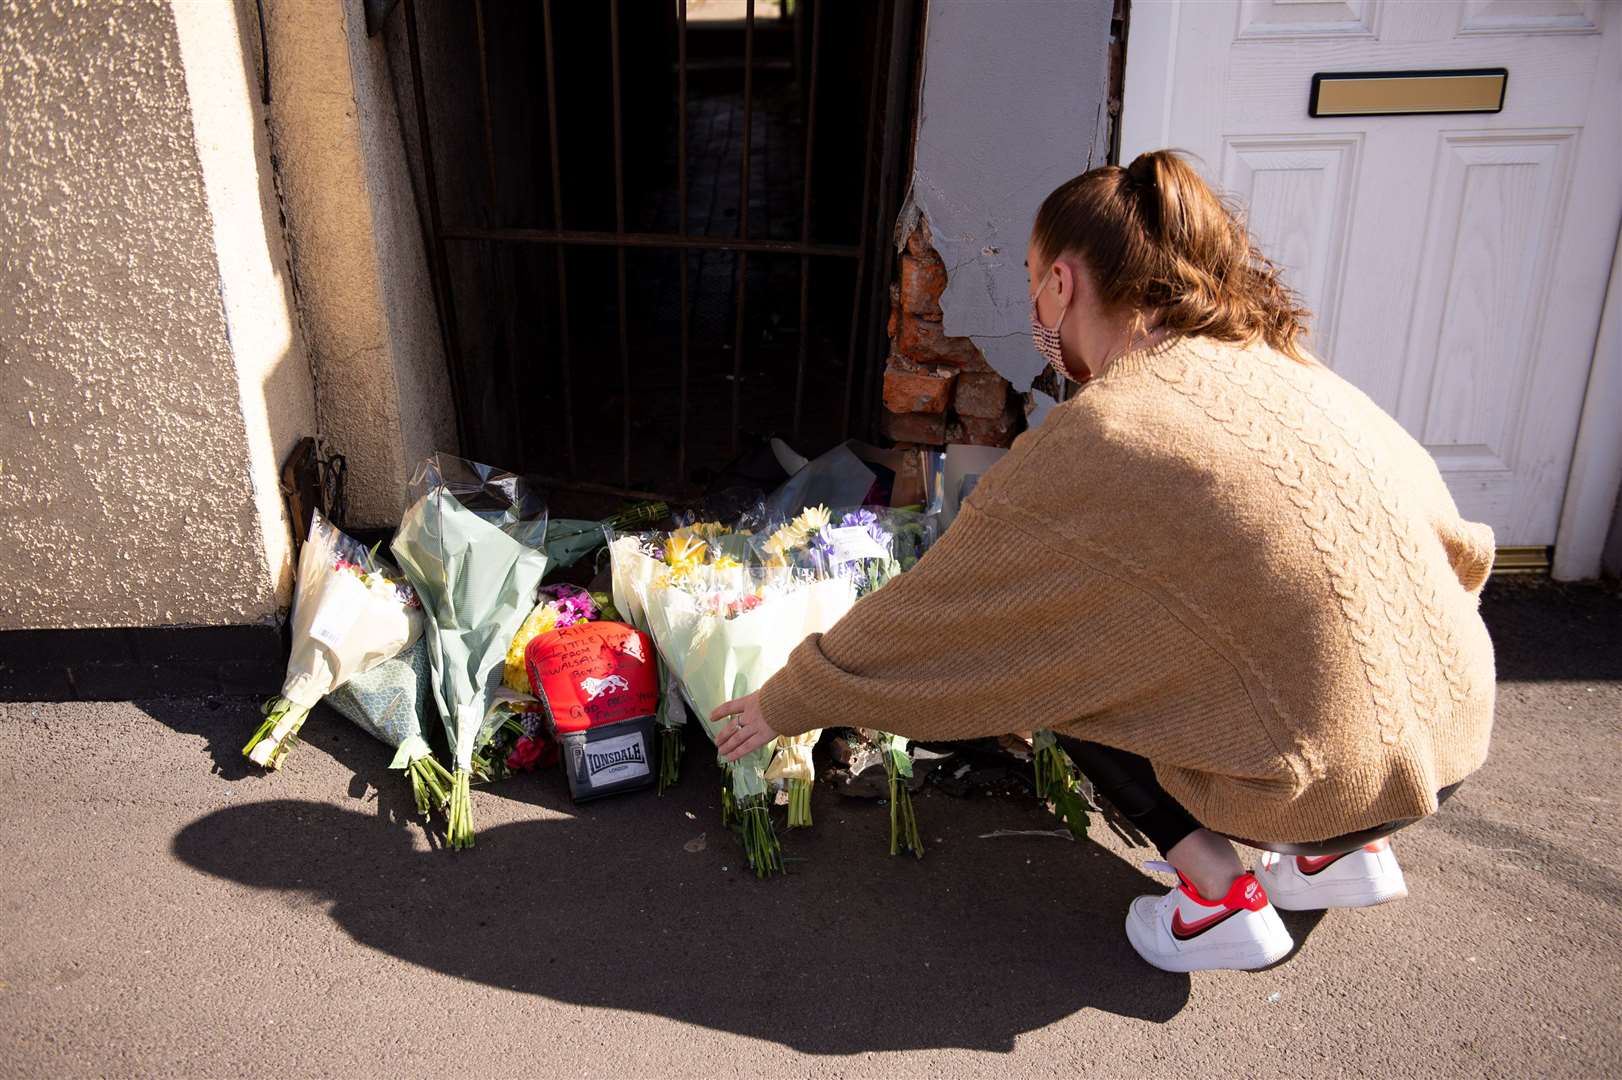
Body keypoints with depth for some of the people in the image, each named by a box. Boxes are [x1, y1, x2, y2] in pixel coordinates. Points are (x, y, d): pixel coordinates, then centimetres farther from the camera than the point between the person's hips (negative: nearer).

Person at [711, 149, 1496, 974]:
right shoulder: (1278, 364, 3)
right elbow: (1461, 548, 11)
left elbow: (932, 614, -9)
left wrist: (787, 702, 6)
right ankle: (1340, 851, 22)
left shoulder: (1093, 440, -17)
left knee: (1048, 660, 9)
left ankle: (1218, 898, 7)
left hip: (1329, 775, -7)